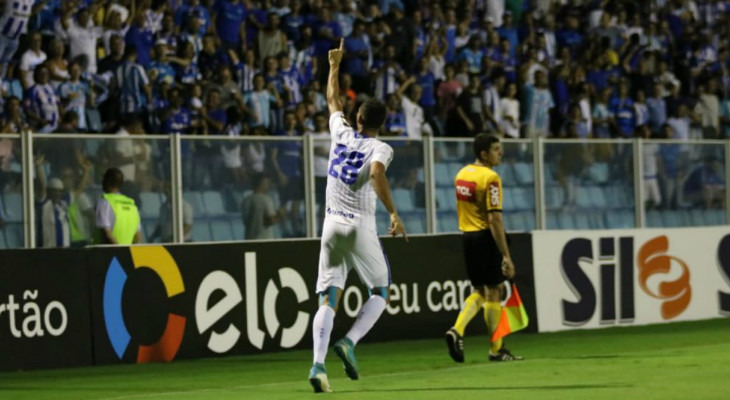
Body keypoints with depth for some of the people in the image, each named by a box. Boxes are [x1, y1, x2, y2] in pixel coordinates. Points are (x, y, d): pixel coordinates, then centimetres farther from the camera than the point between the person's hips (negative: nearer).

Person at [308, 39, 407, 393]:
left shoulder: (341, 133, 8)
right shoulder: (379, 148, -5)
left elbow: (332, 101, 26)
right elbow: (377, 174, -26)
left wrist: (334, 65, 39)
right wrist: (393, 214, -29)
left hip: (332, 224, 4)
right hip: (361, 226, -4)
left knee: (328, 298, -1)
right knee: (379, 292, 12)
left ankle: (318, 363, -19)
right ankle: (349, 342, -11)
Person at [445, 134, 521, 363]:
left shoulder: (462, 174, 10)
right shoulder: (490, 178, -16)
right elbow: (495, 219, -21)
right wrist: (506, 256, -21)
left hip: (467, 235, 8)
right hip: (486, 237, -8)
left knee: (479, 291, 17)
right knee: (494, 291, 2)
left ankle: (457, 330, -3)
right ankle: (496, 350, 7)